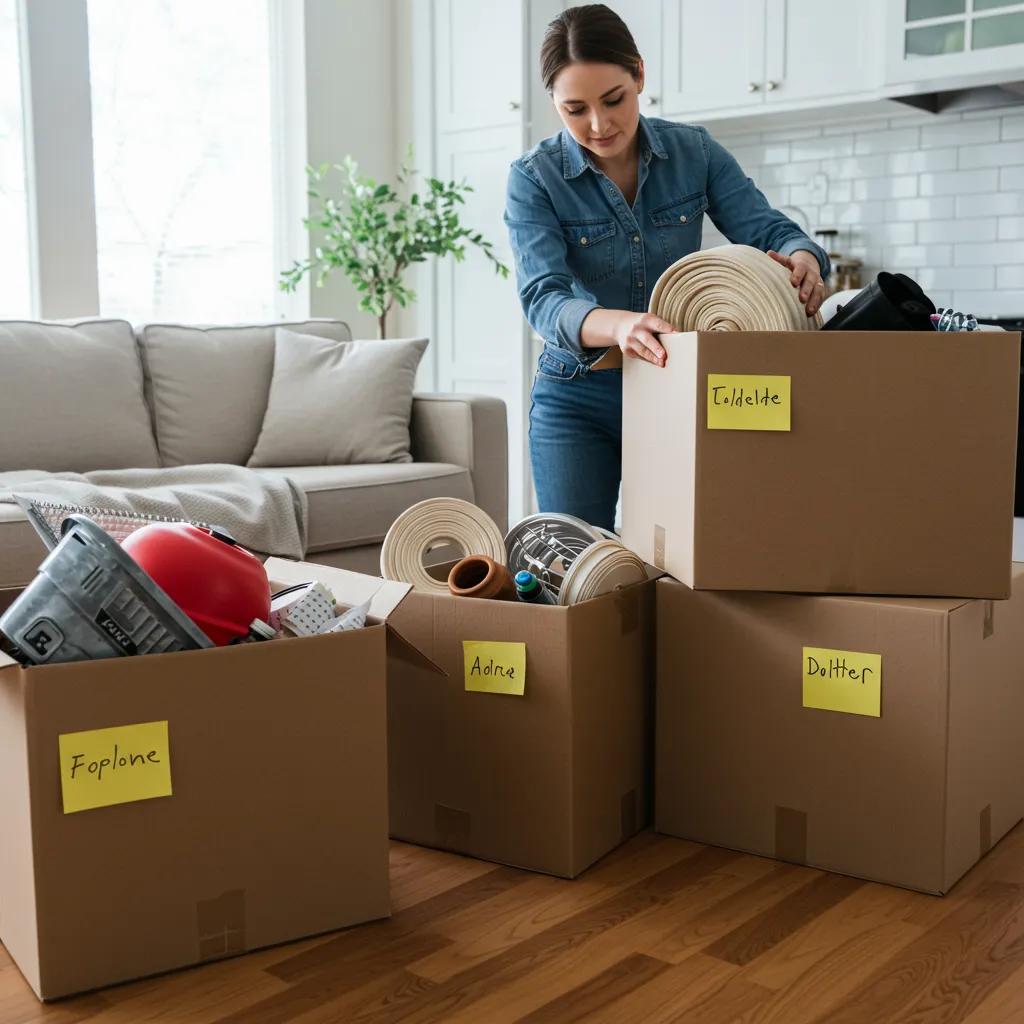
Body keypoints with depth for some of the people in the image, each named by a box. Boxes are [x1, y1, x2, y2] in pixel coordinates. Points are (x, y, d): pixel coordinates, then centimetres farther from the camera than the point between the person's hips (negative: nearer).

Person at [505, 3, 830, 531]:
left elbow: (768, 230, -6)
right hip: (578, 398, -1)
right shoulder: (533, 178, -10)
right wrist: (617, 324, -44)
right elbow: (542, 298, -23)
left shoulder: (694, 151, -2)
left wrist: (802, 260, -31)